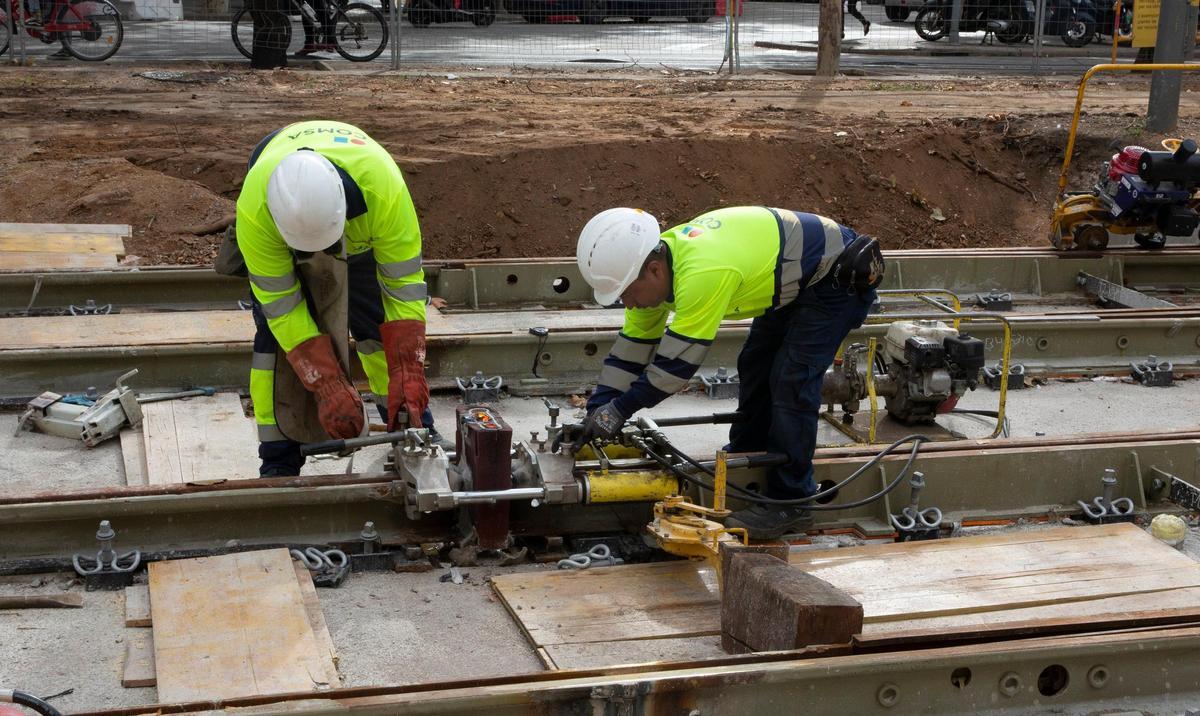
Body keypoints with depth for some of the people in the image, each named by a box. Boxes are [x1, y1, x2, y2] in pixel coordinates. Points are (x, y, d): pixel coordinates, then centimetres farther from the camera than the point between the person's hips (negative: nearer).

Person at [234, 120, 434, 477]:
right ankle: (278, 466, -3)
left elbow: (404, 284, -34)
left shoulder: (383, 185, -45)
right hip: (278, 234, 0)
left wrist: (407, 378, -38)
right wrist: (330, 387, -38)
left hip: (361, 226, 1)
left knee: (378, 322, -6)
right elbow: (282, 306, -33)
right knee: (277, 330, -12)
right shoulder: (255, 207, -43)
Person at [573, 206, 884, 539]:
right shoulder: (654, 261, -8)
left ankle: (789, 502, -6)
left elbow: (677, 360, -30)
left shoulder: (701, 273, -38)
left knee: (791, 382, -14)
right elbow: (633, 345, 0)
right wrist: (597, 410, -4)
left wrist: (618, 410, -21)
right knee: (756, 367, 15)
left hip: (840, 276, -9)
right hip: (795, 280, 9)